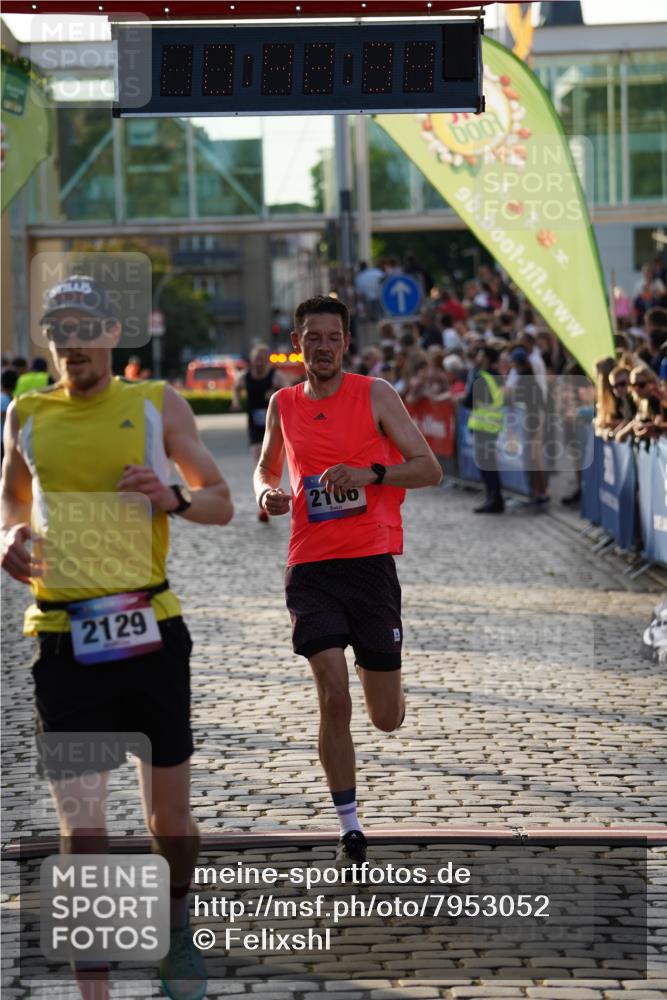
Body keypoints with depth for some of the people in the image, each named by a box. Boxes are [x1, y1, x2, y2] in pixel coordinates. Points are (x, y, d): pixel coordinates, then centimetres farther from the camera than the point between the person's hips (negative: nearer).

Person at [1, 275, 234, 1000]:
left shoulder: (157, 404, 3)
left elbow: (220, 501, 8)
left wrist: (174, 498, -13)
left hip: (150, 631, 0)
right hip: (63, 639, 0)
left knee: (169, 814, 11)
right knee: (80, 826, -3)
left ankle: (178, 929, 38)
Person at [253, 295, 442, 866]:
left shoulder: (376, 395, 0)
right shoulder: (283, 405, 10)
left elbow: (430, 470, -3)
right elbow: (266, 466, 27)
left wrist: (368, 473, -19)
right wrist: (267, 493, 4)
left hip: (372, 562, -1)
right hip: (311, 567, 1)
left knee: (387, 718, 3)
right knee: (333, 700, -13)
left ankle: (386, 690, 43)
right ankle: (350, 830, 0)